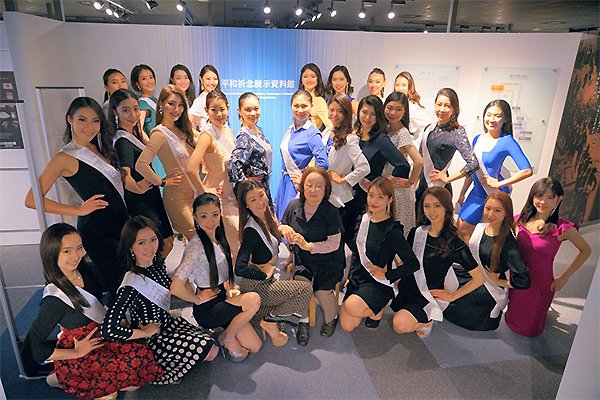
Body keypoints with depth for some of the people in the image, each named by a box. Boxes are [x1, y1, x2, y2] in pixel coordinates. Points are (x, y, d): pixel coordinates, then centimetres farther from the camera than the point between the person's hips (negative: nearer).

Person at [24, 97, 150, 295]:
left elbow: (119, 175, 25)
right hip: (97, 230, -7)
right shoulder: (65, 157, -10)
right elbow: (32, 200, -14)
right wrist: (79, 210, -15)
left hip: (121, 220, 8)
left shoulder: (100, 148, 10)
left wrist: (139, 187, 6)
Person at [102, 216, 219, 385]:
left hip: (168, 323, 8)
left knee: (212, 350, 2)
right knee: (208, 351, -14)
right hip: (150, 340, -7)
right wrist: (144, 332, -20)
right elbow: (109, 330, -32)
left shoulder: (158, 264, -7)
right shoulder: (131, 285, -30)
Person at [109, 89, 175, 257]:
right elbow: (125, 176, -34)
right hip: (140, 202, -10)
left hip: (151, 197, 10)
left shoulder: (134, 133, 7)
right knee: (165, 244, -5)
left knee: (168, 240, 15)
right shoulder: (123, 141, -21)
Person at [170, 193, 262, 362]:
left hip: (223, 298, 7)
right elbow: (176, 288, -30)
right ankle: (227, 338, -4)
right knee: (254, 299, -28)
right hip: (207, 310, -7)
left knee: (255, 347, -2)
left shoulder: (219, 238, 2)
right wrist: (198, 299, -15)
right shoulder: (196, 246, -23)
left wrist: (230, 288, 3)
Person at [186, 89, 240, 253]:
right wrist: (204, 191, -18)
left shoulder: (227, 131, 5)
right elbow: (190, 168, -30)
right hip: (218, 195, -7)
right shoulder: (207, 135, -19)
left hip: (231, 193, 7)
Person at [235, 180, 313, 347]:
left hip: (267, 280, 9)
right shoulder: (251, 231, -26)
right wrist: (265, 274, -19)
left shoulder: (267, 218, 0)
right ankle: (270, 322, -3)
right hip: (256, 286, -9)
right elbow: (240, 269, -33)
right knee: (306, 289, -12)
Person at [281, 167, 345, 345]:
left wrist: (308, 246, -25)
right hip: (302, 258, 3)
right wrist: (284, 228, -12)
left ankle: (331, 318, 16)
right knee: (301, 283, -23)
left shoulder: (331, 211, -15)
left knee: (322, 291, -19)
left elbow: (334, 244, -17)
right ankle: (303, 321, 3)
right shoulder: (294, 206, -2)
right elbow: (282, 226, 13)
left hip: (328, 260, -3)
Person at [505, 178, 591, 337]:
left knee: (527, 328, 16)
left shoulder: (562, 228, -21)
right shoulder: (523, 219, -8)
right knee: (512, 319, 25)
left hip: (540, 285, -4)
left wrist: (564, 277, -7)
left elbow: (585, 251, -6)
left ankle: (545, 310, 44)